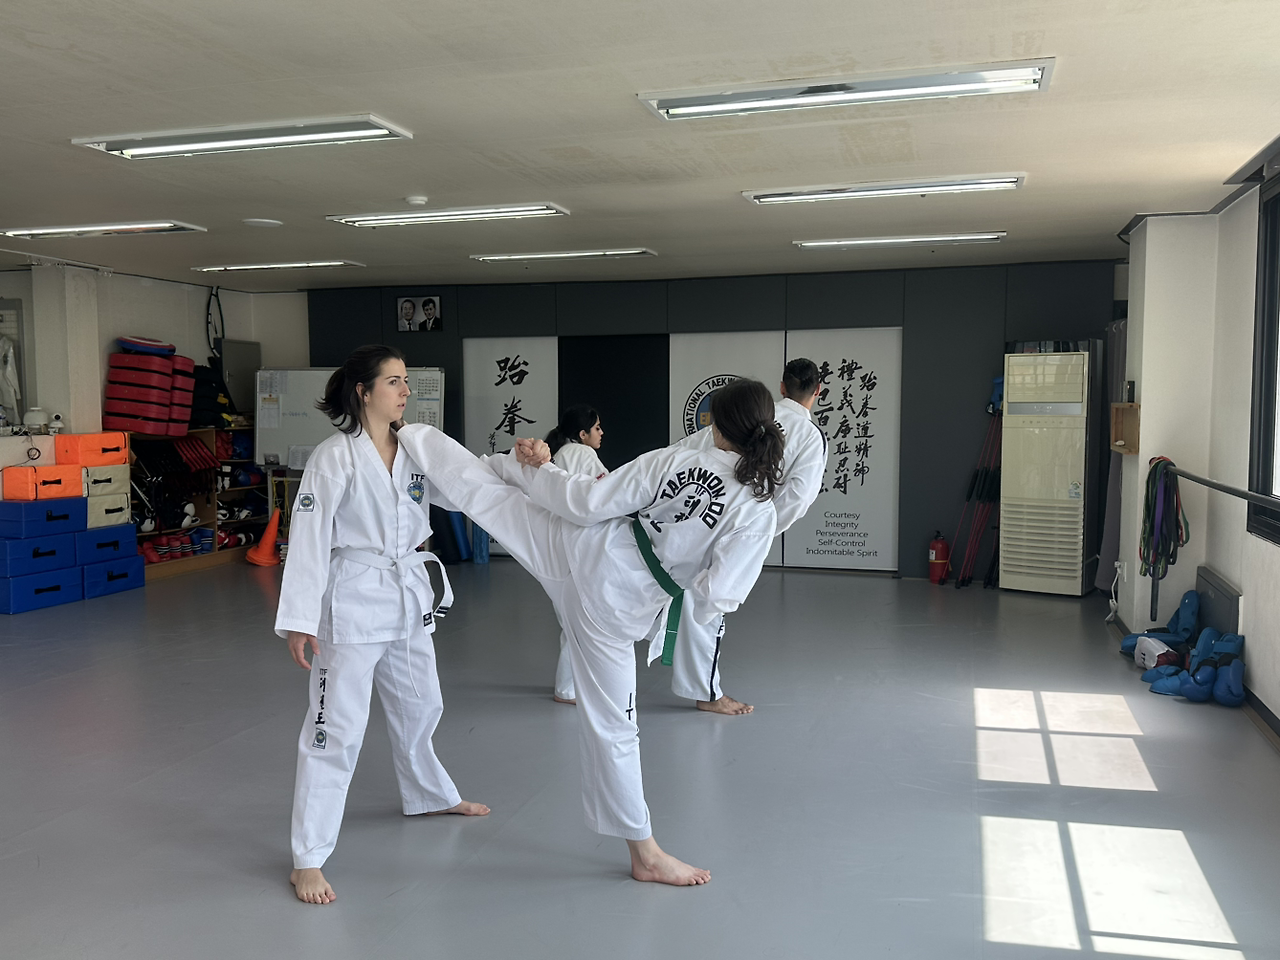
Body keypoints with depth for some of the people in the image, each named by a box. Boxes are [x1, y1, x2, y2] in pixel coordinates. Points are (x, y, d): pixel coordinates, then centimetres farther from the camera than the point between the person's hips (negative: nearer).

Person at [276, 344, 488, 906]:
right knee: (336, 727, -5)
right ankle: (307, 860, 5)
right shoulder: (335, 457, -13)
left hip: (408, 596, 7)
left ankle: (431, 795, 49)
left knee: (419, 706, 24)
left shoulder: (415, 451, 6)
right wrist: (299, 620, -18)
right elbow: (308, 537, -15)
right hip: (353, 600, -7)